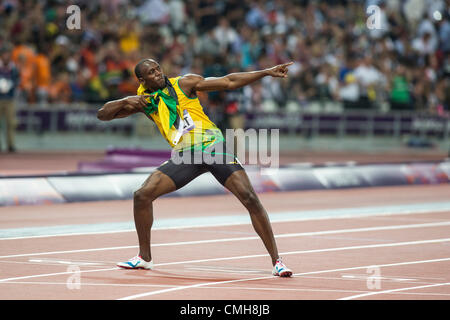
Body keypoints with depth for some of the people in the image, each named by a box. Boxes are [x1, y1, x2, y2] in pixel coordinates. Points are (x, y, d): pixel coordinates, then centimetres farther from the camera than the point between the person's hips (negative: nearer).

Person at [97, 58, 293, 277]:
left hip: (213, 145, -3)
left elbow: (229, 82, -1)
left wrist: (267, 72, -8)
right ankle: (144, 257, 9)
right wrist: (126, 102, -10)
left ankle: (276, 261, -10)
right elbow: (102, 114, 9)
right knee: (142, 196, -9)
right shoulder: (144, 101, 9)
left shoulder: (184, 84, 1)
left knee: (250, 199, -16)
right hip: (184, 156, 3)